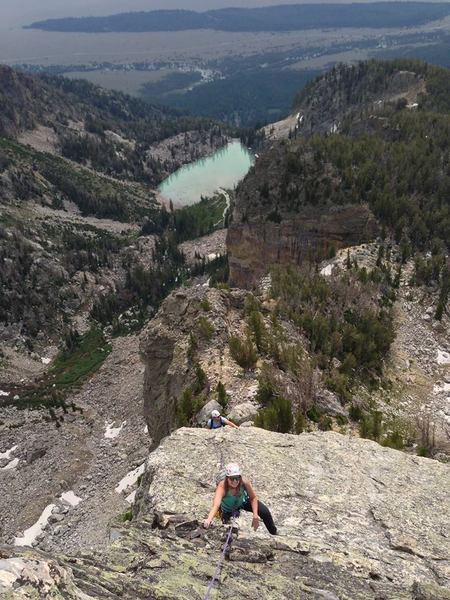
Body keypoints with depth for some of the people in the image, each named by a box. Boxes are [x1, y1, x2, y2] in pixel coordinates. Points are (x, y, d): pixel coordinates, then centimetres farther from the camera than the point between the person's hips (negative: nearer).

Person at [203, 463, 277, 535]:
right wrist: (208, 520, -73)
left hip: (242, 501, 1)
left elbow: (253, 498, -18)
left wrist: (255, 516, -27)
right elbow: (216, 505, -56)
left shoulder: (244, 482, -34)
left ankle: (274, 534, 16)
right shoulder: (222, 486, -42)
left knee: (265, 512, -12)